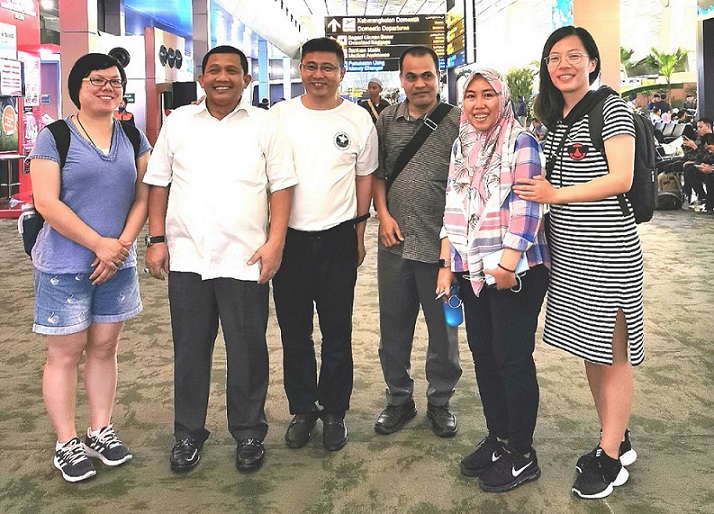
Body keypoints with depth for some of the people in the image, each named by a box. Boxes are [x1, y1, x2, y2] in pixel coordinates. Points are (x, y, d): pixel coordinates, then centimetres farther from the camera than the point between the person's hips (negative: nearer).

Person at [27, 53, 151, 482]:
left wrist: (123, 244, -9)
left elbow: (142, 197, 5)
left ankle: (101, 430, 25)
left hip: (118, 265, 4)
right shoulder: (54, 137, -5)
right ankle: (66, 443, 16)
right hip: (64, 267, -4)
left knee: (105, 348, 12)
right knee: (66, 353, 4)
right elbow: (47, 203, -13)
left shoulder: (134, 139, 8)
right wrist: (100, 244, -15)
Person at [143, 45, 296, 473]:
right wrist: (157, 239, 3)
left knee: (247, 353, 7)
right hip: (186, 259, 2)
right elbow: (159, 184, 11)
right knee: (189, 351, 12)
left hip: (244, 261, -2)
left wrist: (275, 241, -9)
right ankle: (188, 432, 28)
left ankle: (249, 433, 24)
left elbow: (281, 186, 1)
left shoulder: (265, 126, 4)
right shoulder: (178, 122, 9)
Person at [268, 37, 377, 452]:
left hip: (338, 239, -1)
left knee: (337, 332, 9)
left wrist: (359, 234, 6)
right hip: (289, 236, 1)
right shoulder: (279, 116, 2)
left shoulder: (359, 119, 1)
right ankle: (303, 408, 26)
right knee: (294, 332, 10)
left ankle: (334, 411, 24)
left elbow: (365, 179, 8)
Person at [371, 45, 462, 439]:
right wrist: (383, 214, 1)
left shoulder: (456, 122, -3)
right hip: (395, 242, 3)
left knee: (443, 328, 9)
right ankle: (399, 398, 30)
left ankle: (439, 401, 27)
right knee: (393, 327, 13)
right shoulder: (387, 120, 7)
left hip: (440, 242, -3)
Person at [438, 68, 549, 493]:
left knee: (513, 358, -2)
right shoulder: (461, 147, 14)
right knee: (483, 354, 12)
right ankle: (498, 439, 27)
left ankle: (522, 455, 12)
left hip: (515, 270, -7)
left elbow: (526, 206, -16)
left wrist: (509, 259, -26)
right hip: (473, 270, 7)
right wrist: (447, 265, 11)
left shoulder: (521, 143, -7)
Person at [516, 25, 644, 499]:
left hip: (607, 249, -7)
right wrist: (538, 195, 4)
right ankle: (616, 439, 30)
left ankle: (610, 460, 13)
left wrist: (556, 194, -15)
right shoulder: (555, 118, 14)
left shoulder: (611, 108, -6)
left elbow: (620, 179, -15)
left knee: (611, 352, 2)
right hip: (568, 251, 7)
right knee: (590, 349, 14)